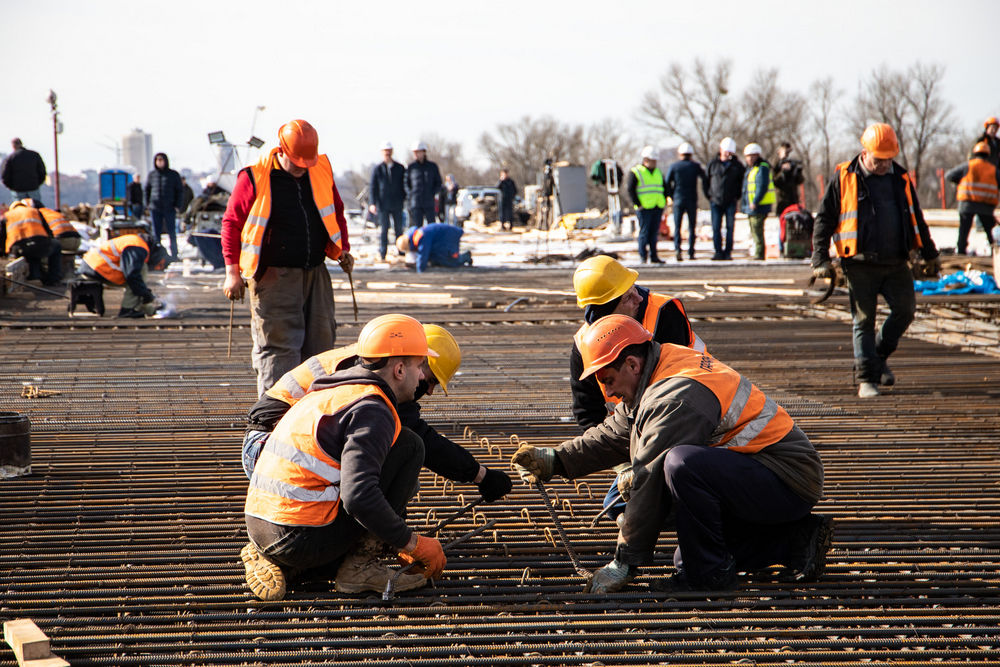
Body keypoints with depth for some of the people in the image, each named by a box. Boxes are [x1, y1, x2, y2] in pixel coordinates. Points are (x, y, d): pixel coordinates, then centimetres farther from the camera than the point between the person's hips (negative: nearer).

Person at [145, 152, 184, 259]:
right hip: (155, 208, 2)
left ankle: (174, 255, 6)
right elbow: (147, 190, 17)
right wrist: (148, 205, 8)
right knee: (156, 233, 2)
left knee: (172, 233, 0)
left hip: (169, 209, -2)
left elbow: (180, 191, 5)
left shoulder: (174, 175, 3)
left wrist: (177, 205, -4)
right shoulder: (151, 175, 8)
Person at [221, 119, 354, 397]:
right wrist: (232, 270, -7)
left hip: (315, 273, 5)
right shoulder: (254, 177, -6)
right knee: (278, 343, -11)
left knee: (320, 340, 6)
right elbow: (232, 222, -2)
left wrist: (342, 249, 11)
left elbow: (336, 212, 22)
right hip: (273, 276, -5)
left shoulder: (322, 171, 8)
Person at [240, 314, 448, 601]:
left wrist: (397, 539, 32)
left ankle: (271, 562, 13)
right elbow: (359, 498, -24)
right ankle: (360, 565, -3)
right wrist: (412, 543, -12)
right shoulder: (372, 410, -11)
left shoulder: (332, 393, 20)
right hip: (305, 541, -9)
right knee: (409, 446, 1)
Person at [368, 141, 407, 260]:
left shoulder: (400, 168, 7)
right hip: (382, 205, -2)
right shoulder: (377, 169, 2)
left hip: (397, 205, 2)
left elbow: (405, 184, 13)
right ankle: (382, 253, 0)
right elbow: (372, 187, 0)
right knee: (383, 228, -4)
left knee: (399, 228, 8)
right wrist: (372, 203, -9)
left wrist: (405, 199, 3)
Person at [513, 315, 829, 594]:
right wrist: (554, 460, 7)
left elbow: (650, 479, -20)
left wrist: (625, 561, -15)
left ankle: (708, 573, -16)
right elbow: (613, 436, 17)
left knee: (680, 464, -31)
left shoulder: (674, 398, -23)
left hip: (788, 482, -11)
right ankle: (796, 539, 14)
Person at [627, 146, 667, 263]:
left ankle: (653, 256, 10)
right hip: (644, 208, -6)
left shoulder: (658, 172, 18)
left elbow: (664, 187, 25)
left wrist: (664, 202, 12)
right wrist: (637, 204, -12)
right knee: (644, 232, -7)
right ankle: (643, 256, -2)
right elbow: (630, 189, -7)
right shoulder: (636, 172, -2)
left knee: (654, 232, 6)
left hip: (658, 208, 6)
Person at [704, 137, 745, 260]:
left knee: (730, 227, -1)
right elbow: (705, 181, 12)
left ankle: (728, 252, 3)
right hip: (716, 202, 0)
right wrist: (709, 196, 6)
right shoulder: (713, 164, 6)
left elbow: (742, 182, 11)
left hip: (731, 203, 0)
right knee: (716, 228, -4)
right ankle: (718, 252, 1)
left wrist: (737, 196, 3)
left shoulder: (737, 165, 4)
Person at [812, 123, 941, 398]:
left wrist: (930, 254, 24)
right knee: (863, 320, -2)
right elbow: (824, 220, 2)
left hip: (896, 263, 4)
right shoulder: (844, 178, -1)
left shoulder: (901, 178, 10)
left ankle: (879, 357, 19)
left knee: (905, 310, -3)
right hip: (860, 264, -3)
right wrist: (821, 260, -4)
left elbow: (916, 219, 22)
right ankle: (867, 378, 3)